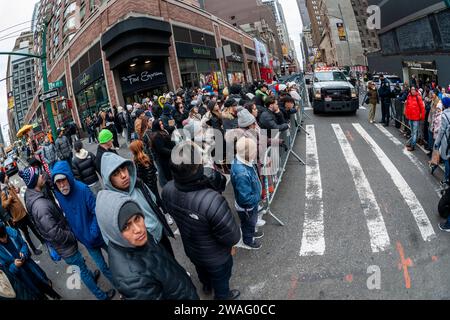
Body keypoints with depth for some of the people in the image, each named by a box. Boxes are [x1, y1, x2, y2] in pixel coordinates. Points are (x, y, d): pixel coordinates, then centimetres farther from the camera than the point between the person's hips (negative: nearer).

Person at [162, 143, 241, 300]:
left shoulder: (167, 190, -26)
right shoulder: (213, 202, -48)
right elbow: (233, 237, -32)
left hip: (191, 250, 5)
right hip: (215, 257, -5)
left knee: (201, 270, 37)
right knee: (220, 278, 29)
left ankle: (206, 286, 68)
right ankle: (222, 296, 60)